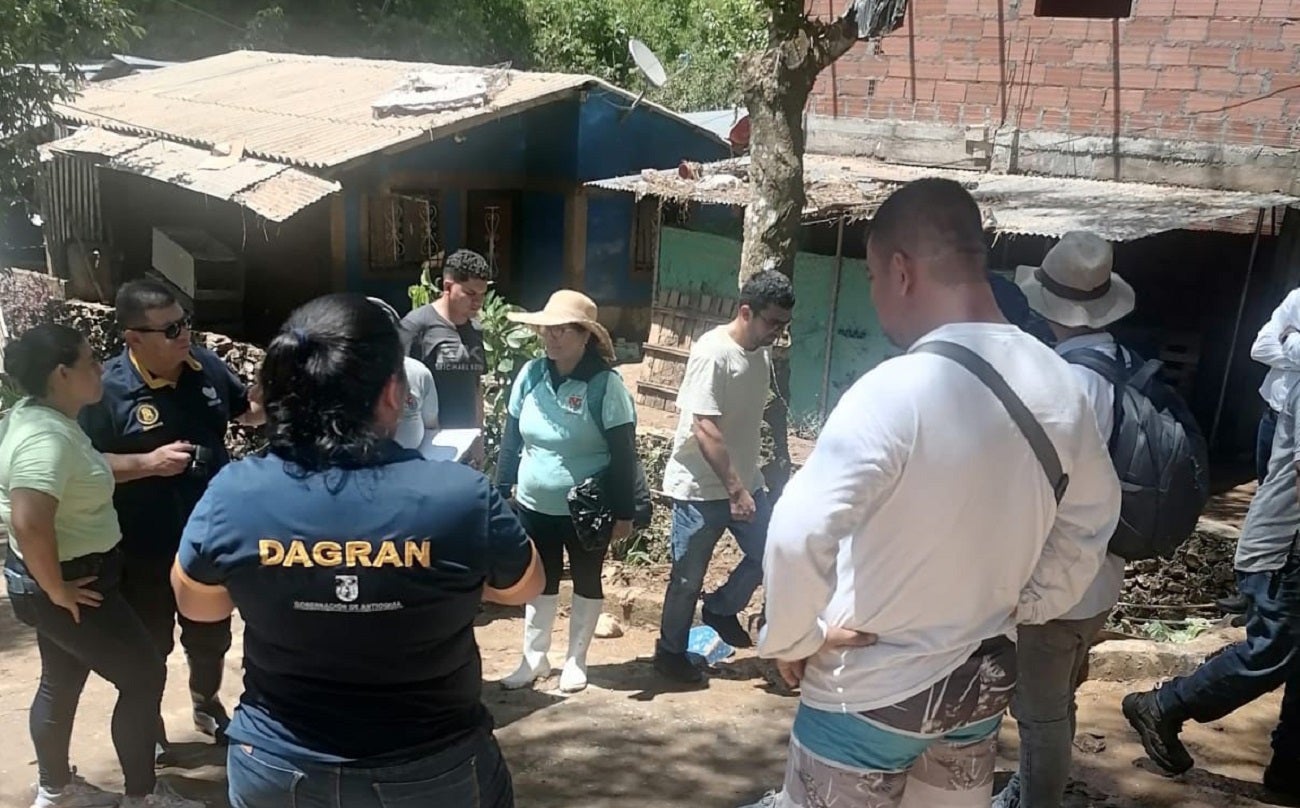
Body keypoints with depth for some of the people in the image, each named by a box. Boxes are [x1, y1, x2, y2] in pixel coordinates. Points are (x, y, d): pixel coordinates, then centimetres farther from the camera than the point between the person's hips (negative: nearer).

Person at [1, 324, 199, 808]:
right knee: (144, 677, 2)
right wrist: (56, 589, -26)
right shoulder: (47, 437, -28)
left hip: (67, 575, 10)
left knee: (61, 684, 22)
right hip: (70, 585, -10)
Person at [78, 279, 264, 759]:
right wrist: (149, 462, -27)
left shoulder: (205, 365, -5)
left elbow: (248, 411, 12)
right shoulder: (107, 388, -19)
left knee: (211, 634, 22)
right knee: (149, 645, 15)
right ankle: (148, 723, 39)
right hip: (144, 548, -4)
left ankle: (206, 704, 47)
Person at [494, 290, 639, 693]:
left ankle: (576, 660, 31)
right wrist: (502, 490, 5)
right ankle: (535, 658, 33)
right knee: (540, 582, 17)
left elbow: (623, 454, -14)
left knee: (586, 581, 15)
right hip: (534, 505, 4)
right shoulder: (530, 375, -4)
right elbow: (511, 439, 4)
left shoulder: (605, 385, -17)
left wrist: (624, 513, -13)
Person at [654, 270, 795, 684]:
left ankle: (721, 609, 27)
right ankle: (670, 653, 22)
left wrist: (745, 484, 16)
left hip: (745, 481, 8)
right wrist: (735, 489, -24)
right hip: (700, 487, -7)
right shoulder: (712, 353, -21)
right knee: (688, 577, 4)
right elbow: (704, 429, -24)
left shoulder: (762, 353, 5)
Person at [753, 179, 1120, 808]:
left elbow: (799, 537, -31)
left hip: (871, 691, -6)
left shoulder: (895, 392, -27)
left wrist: (791, 640, -14)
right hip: (983, 679, 7)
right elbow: (1092, 518, 11)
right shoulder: (1058, 386, -4)